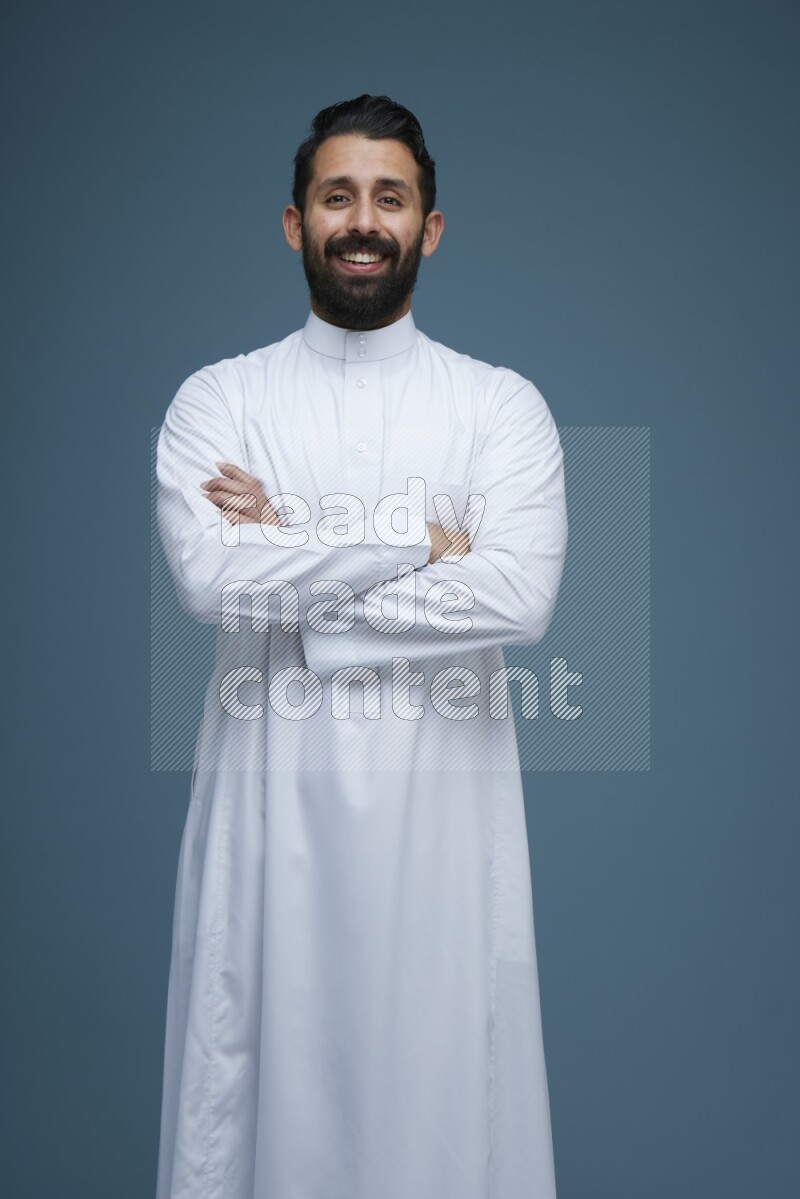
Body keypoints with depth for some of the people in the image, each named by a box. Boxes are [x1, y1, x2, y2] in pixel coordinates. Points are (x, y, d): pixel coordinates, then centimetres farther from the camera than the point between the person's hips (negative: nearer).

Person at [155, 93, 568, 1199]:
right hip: (271, 792, 1)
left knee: (441, 1073, 9)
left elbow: (519, 598, -14)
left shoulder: (503, 405, 2)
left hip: (442, 797, 0)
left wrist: (286, 559, -12)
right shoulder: (217, 400, 4)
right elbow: (207, 575, -14)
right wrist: (419, 541, -12)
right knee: (263, 1075, 9)